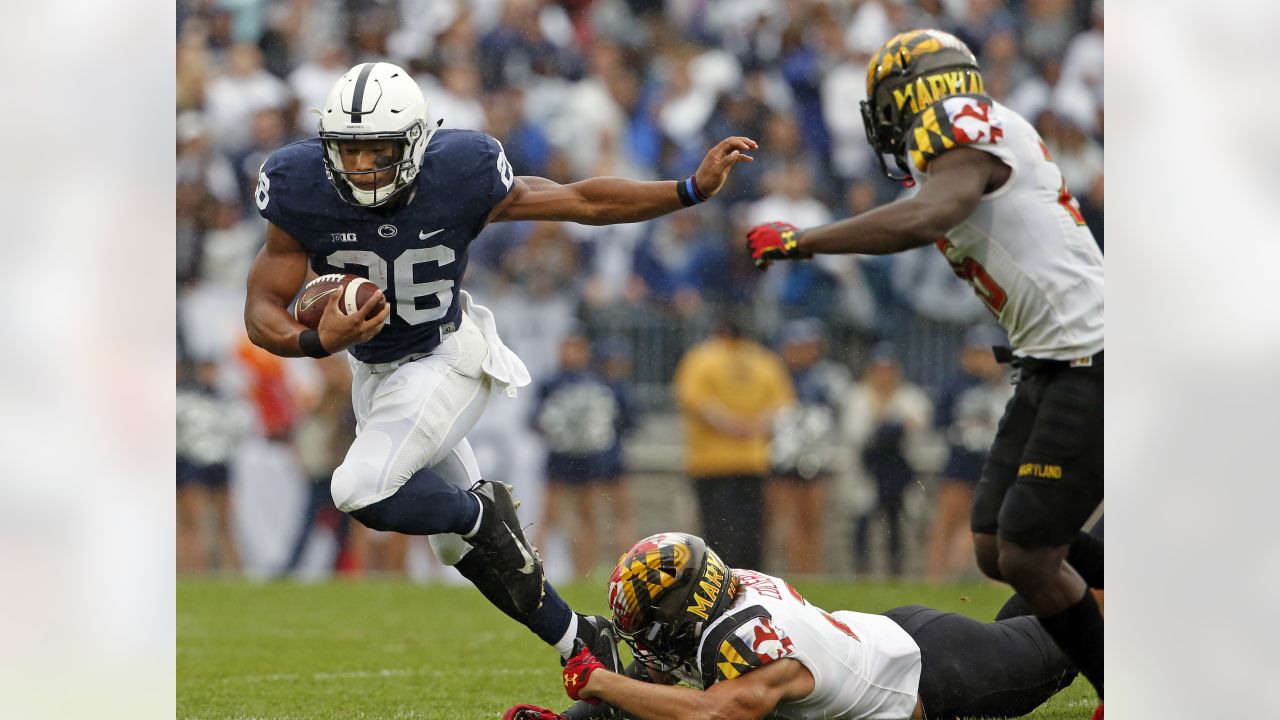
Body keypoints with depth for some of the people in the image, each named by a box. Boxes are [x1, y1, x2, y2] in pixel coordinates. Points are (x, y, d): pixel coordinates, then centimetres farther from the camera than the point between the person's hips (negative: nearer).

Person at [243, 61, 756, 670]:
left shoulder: (457, 177, -25)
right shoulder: (303, 192, -22)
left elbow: (583, 202, -13)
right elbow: (262, 312, -19)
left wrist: (694, 190, -18)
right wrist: (316, 341, -41)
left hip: (446, 359, -4)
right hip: (373, 369, 4)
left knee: (363, 491, -27)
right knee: (469, 547, 13)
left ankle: (479, 512, 1)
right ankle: (579, 641, 32)